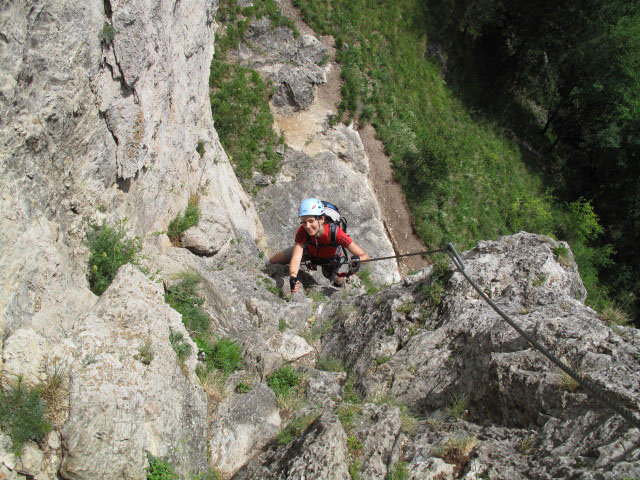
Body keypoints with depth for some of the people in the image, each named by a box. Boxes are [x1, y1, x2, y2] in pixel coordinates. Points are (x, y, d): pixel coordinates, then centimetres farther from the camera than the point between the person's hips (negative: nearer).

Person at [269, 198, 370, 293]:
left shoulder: (335, 232, -45)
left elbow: (364, 256, -44)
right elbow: (295, 259, -48)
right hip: (309, 252, 1)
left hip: (330, 259, -1)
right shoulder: (302, 231, -40)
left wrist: (357, 260, -67)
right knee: (272, 262, -4)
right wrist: (293, 277, -68)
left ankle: (341, 288, 55)